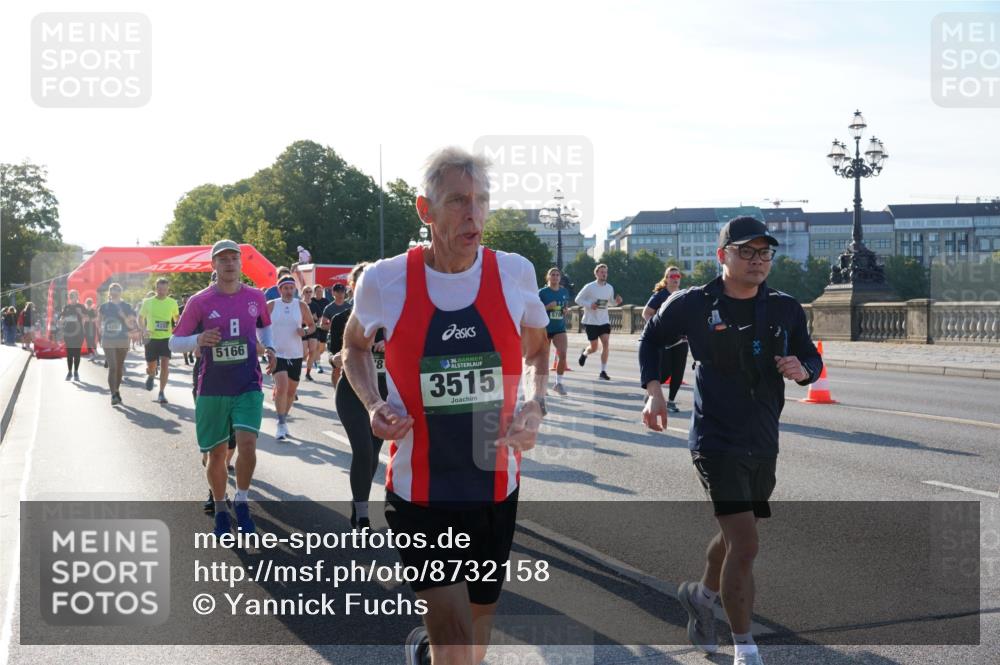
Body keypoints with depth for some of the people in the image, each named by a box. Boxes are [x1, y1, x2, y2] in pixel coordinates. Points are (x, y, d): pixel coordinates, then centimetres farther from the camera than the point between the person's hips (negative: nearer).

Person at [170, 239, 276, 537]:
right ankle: (220, 510, 27)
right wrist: (199, 340, -20)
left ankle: (242, 502, 6)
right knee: (216, 454, 7)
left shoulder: (255, 297, 3)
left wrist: (269, 348, 4)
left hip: (248, 386, 1)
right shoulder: (199, 301, -4)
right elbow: (174, 342, 0)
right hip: (212, 390, 0)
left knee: (247, 445, -17)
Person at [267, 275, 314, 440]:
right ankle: (281, 424, -12)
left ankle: (284, 421, 33)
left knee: (291, 391, 12)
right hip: (276, 353, -3)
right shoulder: (271, 305, -1)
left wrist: (305, 331, -11)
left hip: (295, 355, 3)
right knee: (282, 387, -20)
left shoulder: (301, 306, 2)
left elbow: (312, 325, 10)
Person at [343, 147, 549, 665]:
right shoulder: (385, 281, -9)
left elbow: (537, 354, 12)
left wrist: (534, 407, -7)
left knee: (480, 616, 20)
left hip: (496, 484, 3)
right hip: (420, 488, -3)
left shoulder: (515, 272, -5)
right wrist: (373, 406, -6)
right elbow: (354, 346, 11)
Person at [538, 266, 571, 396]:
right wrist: (548, 307, -20)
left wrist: (565, 311, -1)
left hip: (560, 328, 3)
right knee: (544, 357, 5)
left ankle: (559, 383, 1)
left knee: (562, 354, -15)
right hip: (545, 329, -3)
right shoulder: (542, 292, -6)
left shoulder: (564, 292, 7)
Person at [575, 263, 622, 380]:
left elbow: (613, 300, 19)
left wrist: (617, 301, -4)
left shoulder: (610, 288, 5)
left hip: (604, 321, 3)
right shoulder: (589, 287, -9)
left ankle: (603, 372, -9)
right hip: (591, 321, -3)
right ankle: (584, 353, 39)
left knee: (605, 343, -14)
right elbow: (578, 299, -4)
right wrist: (589, 305, -20)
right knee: (594, 348, 1)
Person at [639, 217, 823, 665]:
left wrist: (803, 369, -12)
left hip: (764, 443, 6)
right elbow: (651, 340, 7)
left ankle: (701, 594, 50)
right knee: (745, 544, -12)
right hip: (716, 440, -5)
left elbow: (812, 359, 12)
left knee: (735, 535, 20)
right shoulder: (694, 304, -8)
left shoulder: (785, 309, 3)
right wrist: (653, 390, -6)